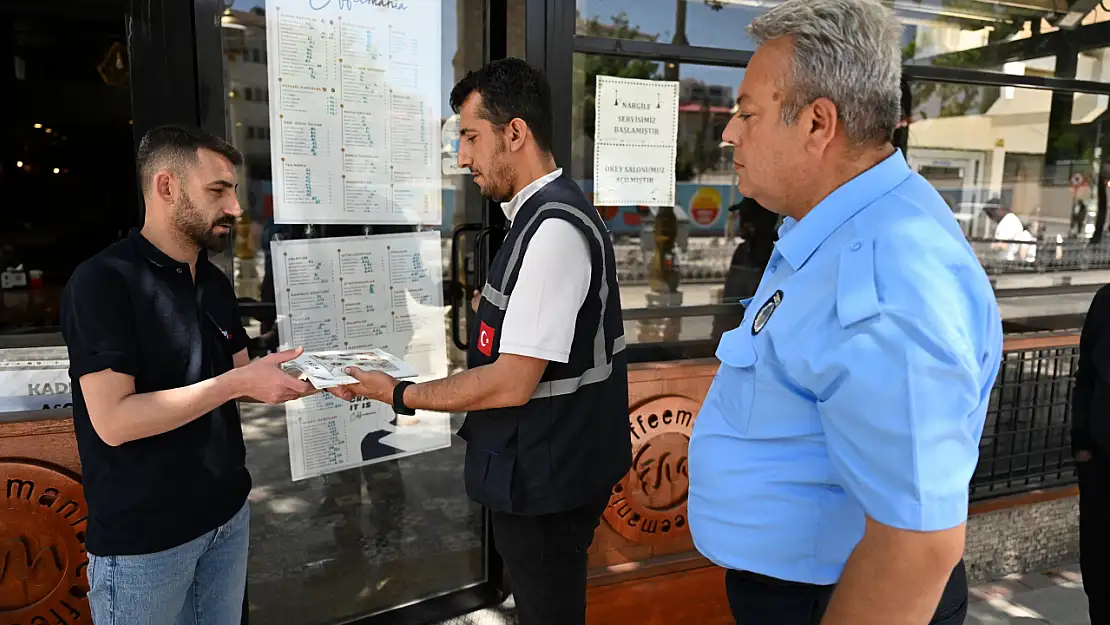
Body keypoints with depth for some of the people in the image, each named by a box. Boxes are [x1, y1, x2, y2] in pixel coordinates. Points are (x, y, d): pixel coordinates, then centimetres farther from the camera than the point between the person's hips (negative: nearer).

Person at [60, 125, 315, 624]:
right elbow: (113, 421, -23)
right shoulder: (102, 282, -16)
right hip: (144, 536, -7)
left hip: (227, 511, 7)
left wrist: (306, 378, -6)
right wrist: (236, 382, -24)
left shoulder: (215, 282, 9)